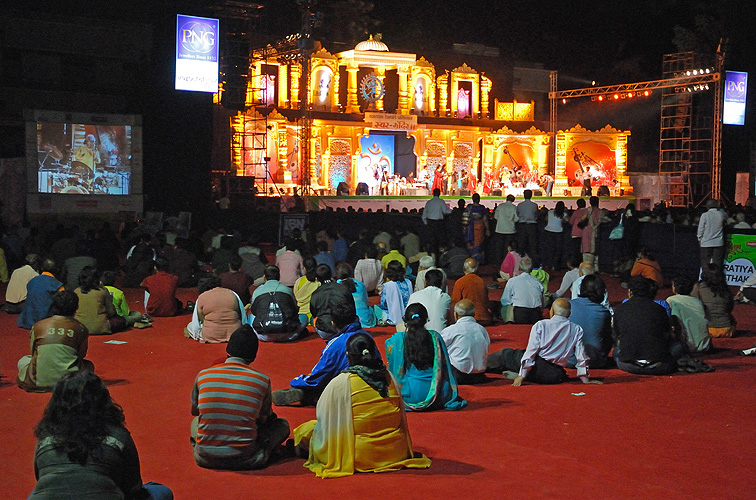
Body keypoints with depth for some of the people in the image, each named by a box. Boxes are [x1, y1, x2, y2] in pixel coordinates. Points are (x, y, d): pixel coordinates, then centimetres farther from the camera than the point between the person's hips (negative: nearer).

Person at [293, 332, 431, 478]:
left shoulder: (340, 383, -13)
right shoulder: (389, 378, 0)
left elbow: (322, 415, -3)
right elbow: (401, 417, 11)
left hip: (361, 456, -5)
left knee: (307, 429, 11)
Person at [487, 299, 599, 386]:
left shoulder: (540, 325, -1)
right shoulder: (577, 330, 5)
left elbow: (531, 351, -6)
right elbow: (581, 356, 5)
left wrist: (522, 375, -4)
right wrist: (585, 379, 13)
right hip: (556, 377, 2)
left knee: (506, 354, 19)